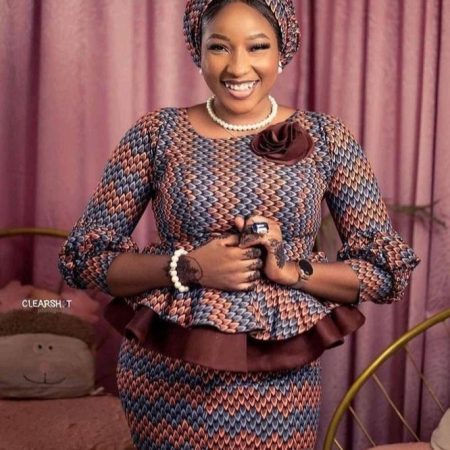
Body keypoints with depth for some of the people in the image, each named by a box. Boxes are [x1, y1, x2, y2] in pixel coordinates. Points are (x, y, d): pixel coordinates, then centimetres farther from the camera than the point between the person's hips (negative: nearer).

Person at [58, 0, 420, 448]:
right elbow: (84, 256, -3)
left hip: (278, 381, 1)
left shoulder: (325, 138, -2)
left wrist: (290, 270, -16)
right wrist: (186, 267, -17)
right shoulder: (156, 134, -3)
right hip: (165, 375, 0)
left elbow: (389, 269, -1)